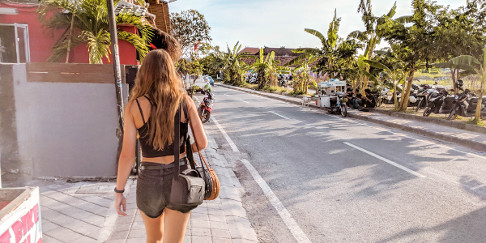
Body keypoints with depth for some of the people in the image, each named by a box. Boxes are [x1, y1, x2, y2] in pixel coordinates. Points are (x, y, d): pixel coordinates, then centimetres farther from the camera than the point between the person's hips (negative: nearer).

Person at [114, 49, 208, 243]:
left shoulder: (134, 106, -8)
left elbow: (127, 155, -9)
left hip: (149, 179, 0)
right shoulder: (185, 102, -5)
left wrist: (119, 192, 1)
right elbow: (202, 143, -4)